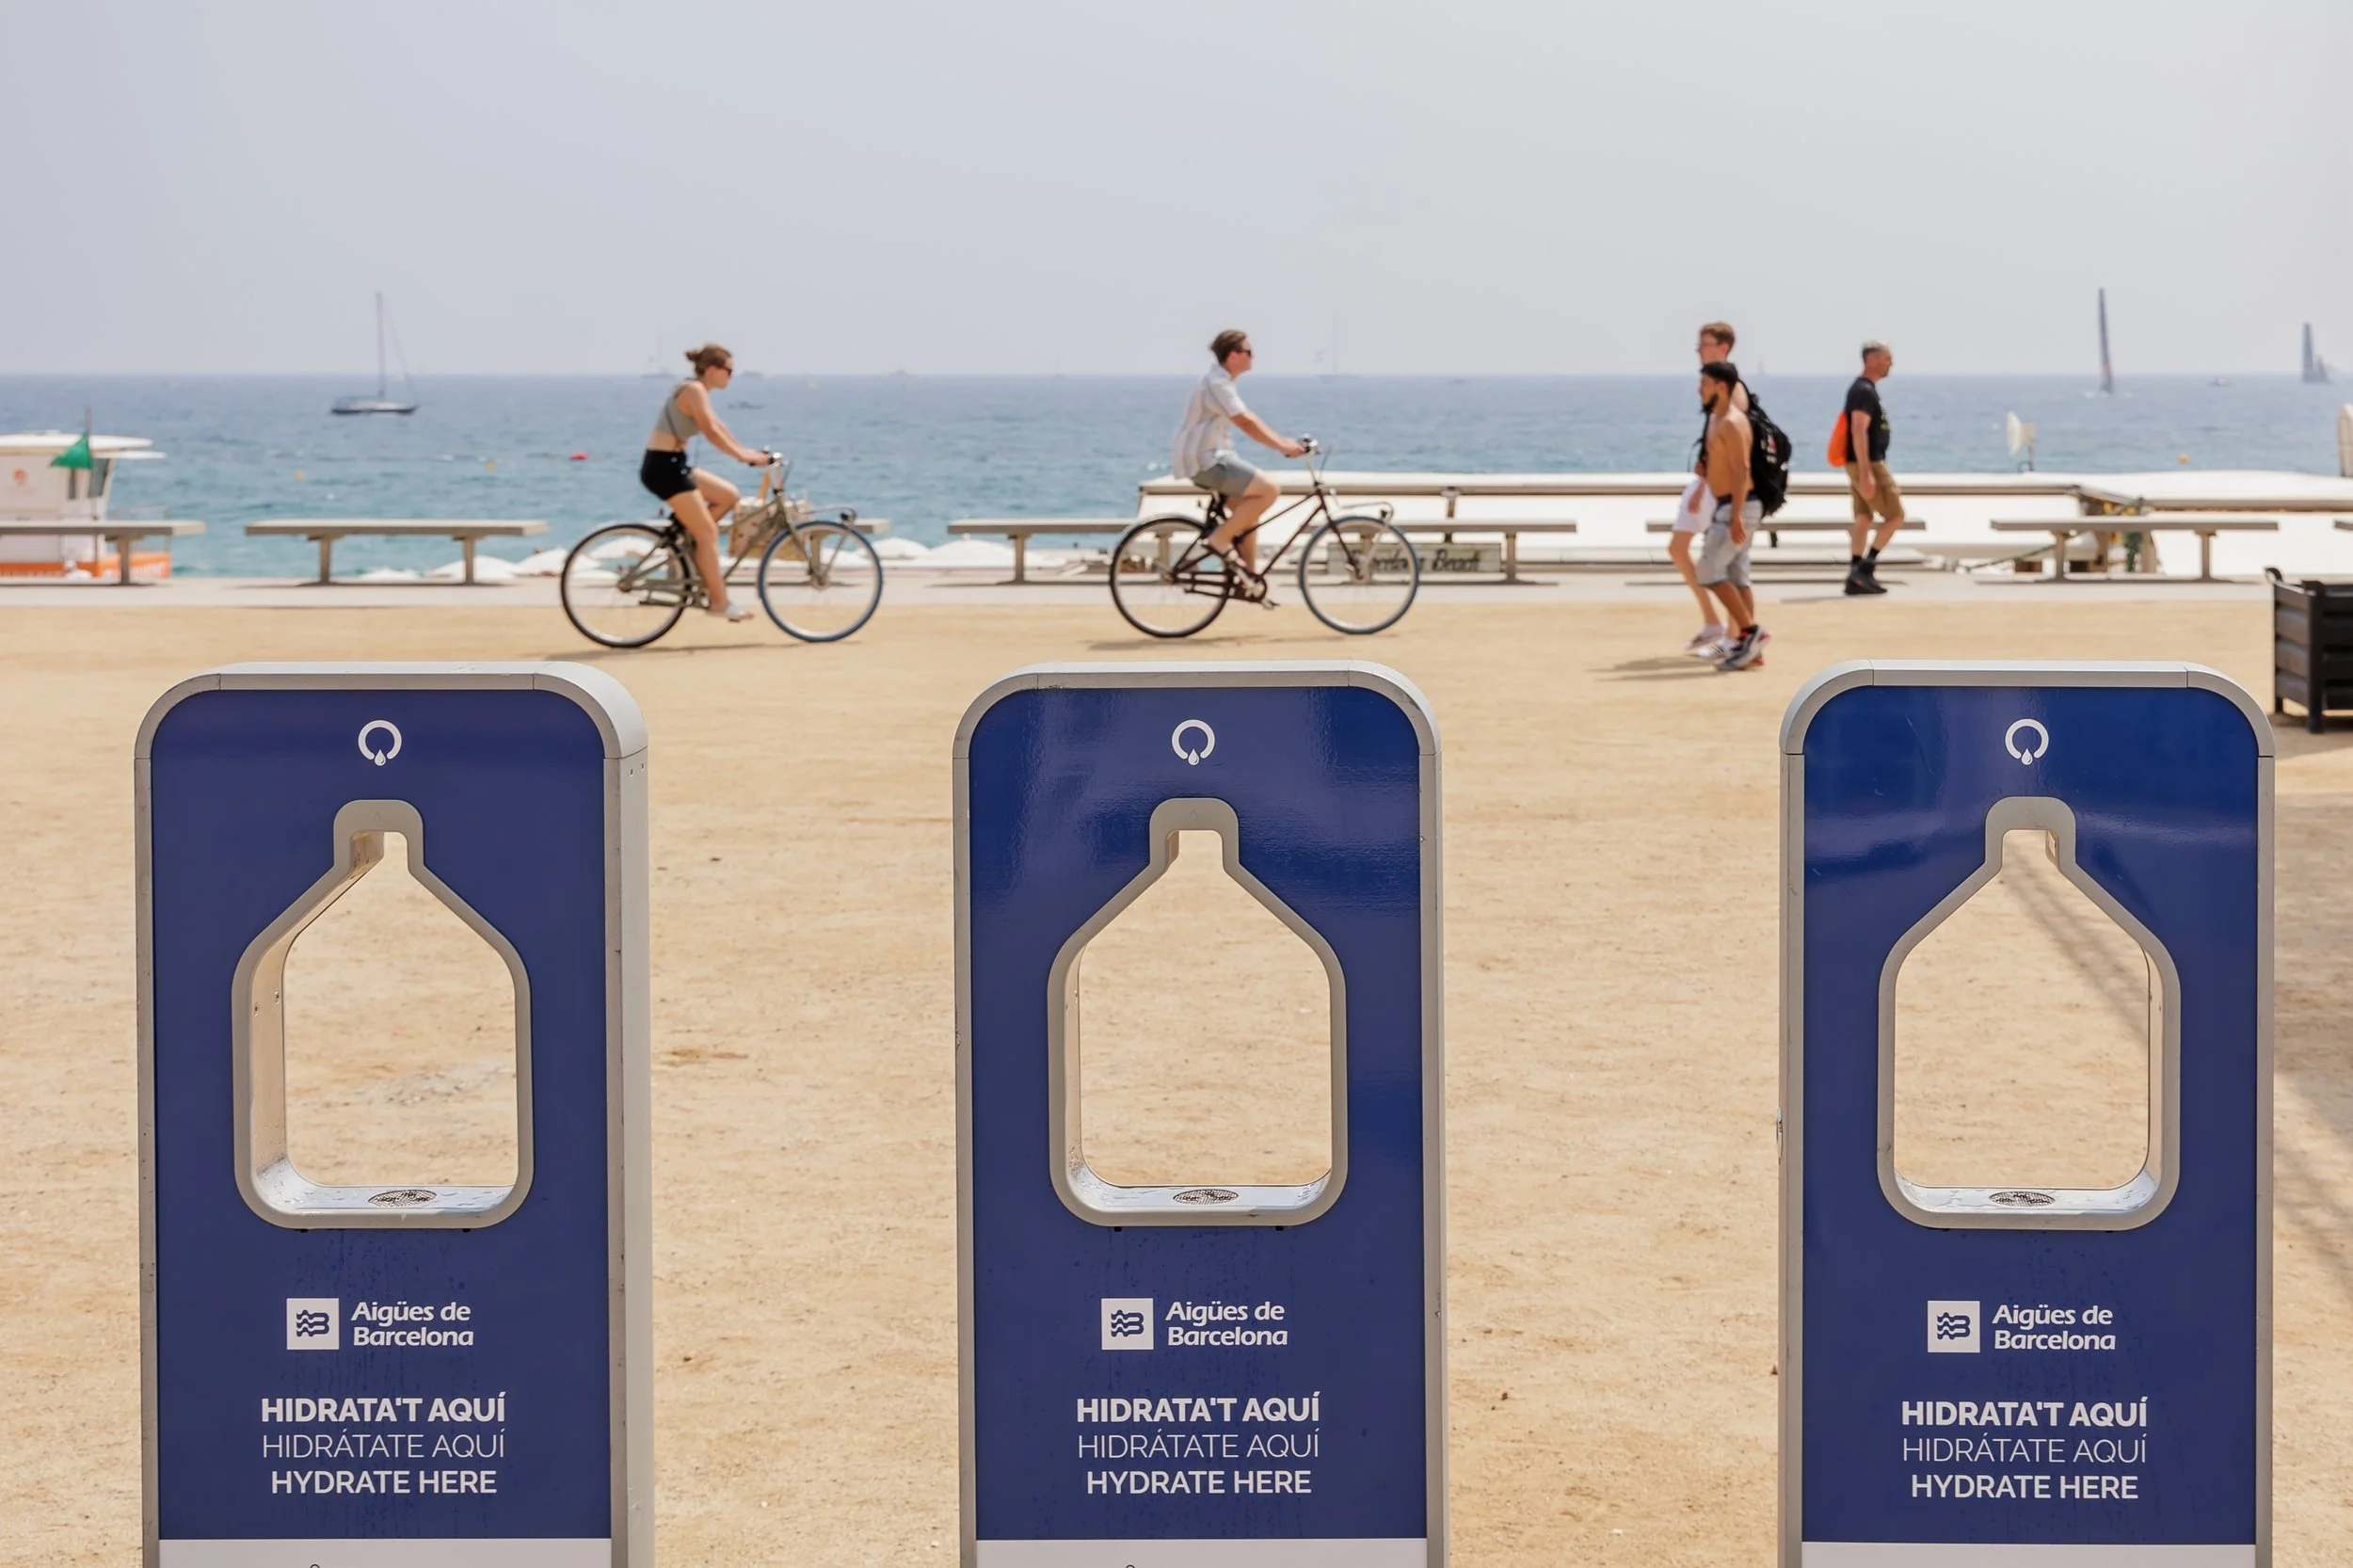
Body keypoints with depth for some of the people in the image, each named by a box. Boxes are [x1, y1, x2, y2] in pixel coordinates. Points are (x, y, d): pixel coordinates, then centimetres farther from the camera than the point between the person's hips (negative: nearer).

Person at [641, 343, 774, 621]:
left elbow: (718, 427, 20)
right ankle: (719, 603, -3)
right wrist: (744, 456, -19)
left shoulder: (697, 391, 16)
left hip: (673, 465, 10)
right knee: (708, 532, -7)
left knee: (730, 496, 12)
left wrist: (748, 452, 15)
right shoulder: (694, 390, -15)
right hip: (663, 466, -10)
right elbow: (711, 432, -21)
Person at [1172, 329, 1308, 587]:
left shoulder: (1222, 382, 16)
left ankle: (1250, 575, 14)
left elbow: (1249, 419, 17)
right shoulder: (1217, 384, -17)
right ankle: (1221, 538, -10)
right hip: (1205, 461, -11)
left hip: (1210, 459, 11)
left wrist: (1283, 441, 9)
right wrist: (1282, 447, -24)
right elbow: (1246, 423, -24)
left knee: (1249, 512, 12)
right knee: (1269, 490, -16)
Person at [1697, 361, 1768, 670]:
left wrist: (1735, 516, -27)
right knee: (1737, 576, 8)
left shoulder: (1731, 423, -15)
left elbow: (1742, 471, -22)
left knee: (1709, 572, -12)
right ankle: (1749, 645, 7)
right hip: (1727, 507, 10)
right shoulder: (1716, 419, 16)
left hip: (1737, 507, -10)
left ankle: (1751, 632, -11)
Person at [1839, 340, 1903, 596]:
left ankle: (1855, 578, 7)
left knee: (1863, 519, 9)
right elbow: (1858, 431, -24)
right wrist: (1866, 474, -28)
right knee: (1895, 515, -5)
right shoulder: (1864, 391, -17)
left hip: (1863, 465, 10)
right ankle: (1866, 567, -7)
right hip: (1867, 464, -10)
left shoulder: (1864, 389, 16)